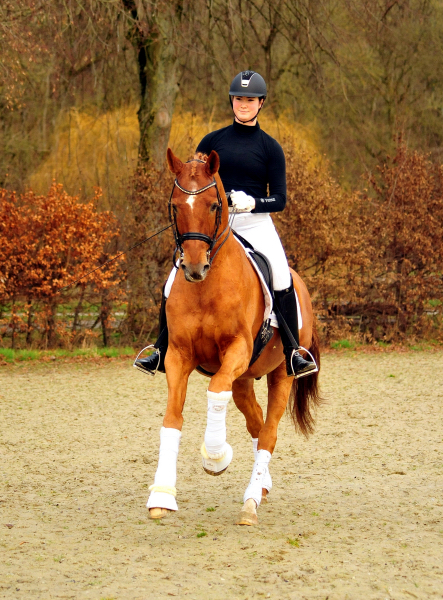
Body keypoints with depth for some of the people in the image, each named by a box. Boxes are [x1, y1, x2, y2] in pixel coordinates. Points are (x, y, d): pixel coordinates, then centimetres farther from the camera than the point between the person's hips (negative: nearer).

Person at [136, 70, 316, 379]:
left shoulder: (270, 147, 5)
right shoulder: (213, 141, 10)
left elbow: (279, 199, 1)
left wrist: (252, 202, -18)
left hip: (256, 223, -2)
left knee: (283, 281, -23)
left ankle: (294, 356, -13)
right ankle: (162, 354, 6)